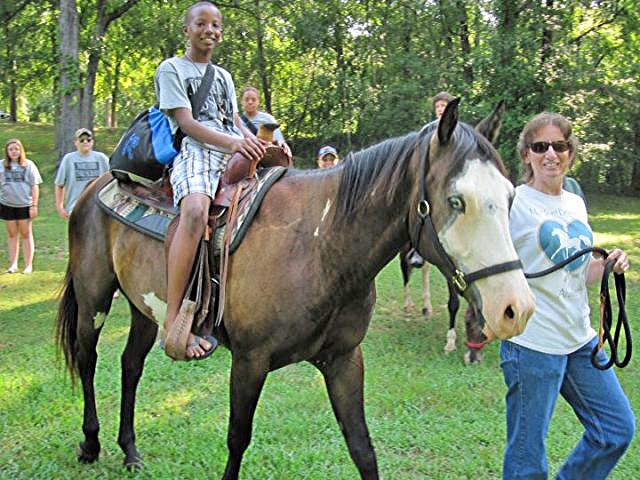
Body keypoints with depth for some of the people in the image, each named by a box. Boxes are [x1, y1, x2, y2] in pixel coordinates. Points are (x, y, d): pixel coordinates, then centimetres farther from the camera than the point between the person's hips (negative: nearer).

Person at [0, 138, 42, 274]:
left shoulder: (28, 165, -1)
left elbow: (34, 186, 0)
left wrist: (34, 205, -5)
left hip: (24, 204, -2)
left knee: (26, 234, 3)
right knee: (12, 235, 9)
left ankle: (28, 265, 8)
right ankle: (13, 264, 15)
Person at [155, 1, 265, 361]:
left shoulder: (224, 76, 30)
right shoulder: (171, 69, 10)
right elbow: (186, 122, -3)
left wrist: (257, 142, 0)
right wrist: (231, 142, -18)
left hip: (236, 153, 7)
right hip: (195, 152, -7)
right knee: (196, 210, -37)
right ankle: (173, 324, -41)